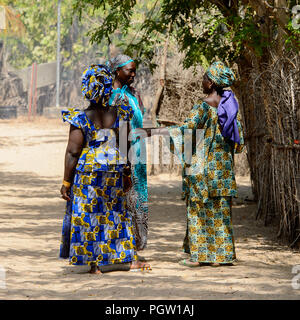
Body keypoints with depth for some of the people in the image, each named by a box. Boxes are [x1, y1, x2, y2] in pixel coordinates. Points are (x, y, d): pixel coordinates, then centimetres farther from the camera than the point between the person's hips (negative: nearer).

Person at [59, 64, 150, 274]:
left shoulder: (81, 119, -13)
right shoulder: (119, 115, -2)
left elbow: (72, 153, -12)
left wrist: (66, 182, -6)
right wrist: (126, 173, 14)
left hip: (86, 176, -4)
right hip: (114, 175, 4)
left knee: (88, 214, 6)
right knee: (116, 213, 15)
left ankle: (95, 264, 6)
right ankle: (130, 259, 18)